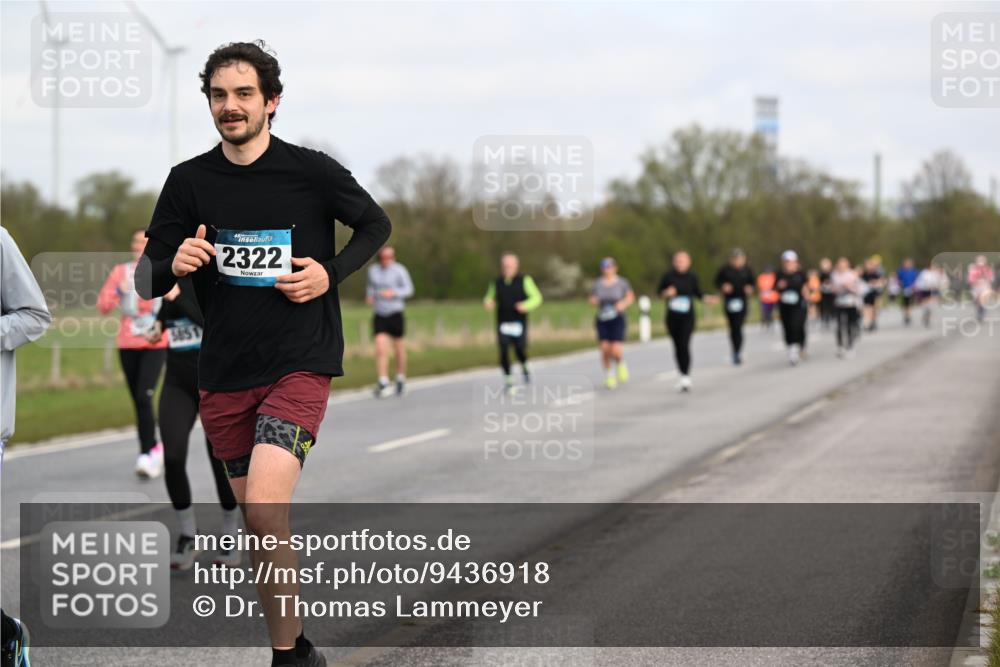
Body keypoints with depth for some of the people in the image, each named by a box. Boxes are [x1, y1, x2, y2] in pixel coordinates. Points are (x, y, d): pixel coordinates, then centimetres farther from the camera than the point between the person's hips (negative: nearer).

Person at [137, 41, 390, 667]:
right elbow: (146, 280, 6)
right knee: (259, 522, 12)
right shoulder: (190, 181, 2)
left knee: (264, 511, -21)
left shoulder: (312, 170, -5)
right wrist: (173, 265, -17)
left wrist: (331, 273, -6)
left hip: (300, 364, -4)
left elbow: (377, 224, 11)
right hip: (224, 374, 4)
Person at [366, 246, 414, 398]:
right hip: (379, 316, 2)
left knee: (399, 348, 11)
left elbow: (409, 289, -9)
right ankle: (383, 382, -13)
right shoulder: (373, 270, 4)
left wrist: (393, 293, -25)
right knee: (380, 348, -13)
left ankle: (401, 378, 32)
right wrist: (369, 296, -1)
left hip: (395, 315, -2)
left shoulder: (399, 270, -8)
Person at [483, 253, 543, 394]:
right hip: (503, 323, 2)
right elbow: (490, 298, 20)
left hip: (519, 323, -2)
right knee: (504, 351, -11)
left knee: (520, 350, -8)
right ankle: (508, 381, 0)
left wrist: (526, 305, -20)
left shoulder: (524, 280, 0)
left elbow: (537, 297, -1)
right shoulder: (497, 282, 8)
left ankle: (524, 368, 27)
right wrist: (488, 303, -5)